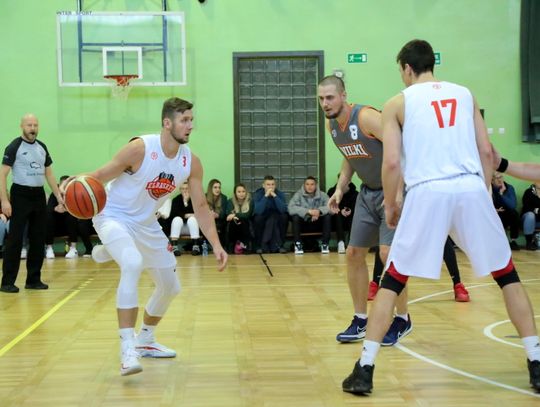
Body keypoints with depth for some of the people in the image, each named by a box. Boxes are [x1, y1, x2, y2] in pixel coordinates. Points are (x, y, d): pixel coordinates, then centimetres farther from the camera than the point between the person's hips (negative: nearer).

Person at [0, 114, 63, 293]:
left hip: (39, 195, 6)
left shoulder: (42, 147, 11)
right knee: (15, 239, -6)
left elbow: (49, 173, 18)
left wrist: (58, 196, 12)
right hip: (20, 195, -6)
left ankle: (33, 279, 17)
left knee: (38, 239, 8)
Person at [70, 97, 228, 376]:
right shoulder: (140, 148, -25)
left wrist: (216, 245, -8)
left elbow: (200, 207, -1)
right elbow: (99, 176, -19)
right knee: (133, 264, -35)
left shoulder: (191, 162, -8)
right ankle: (127, 347, -31)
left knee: (170, 287, 14)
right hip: (113, 217, -7)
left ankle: (145, 341, 38)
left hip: (147, 225, 7)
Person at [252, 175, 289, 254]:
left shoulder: (280, 194, -12)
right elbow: (258, 211, -32)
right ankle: (259, 245, -17)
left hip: (276, 218, 1)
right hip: (263, 218, -1)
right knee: (257, 218, -33)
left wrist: (274, 196, -33)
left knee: (284, 216, -29)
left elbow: (283, 210, -28)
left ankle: (279, 244, -18)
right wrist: (266, 196, -35)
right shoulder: (257, 194, -16)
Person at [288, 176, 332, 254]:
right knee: (295, 217, -29)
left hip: (318, 224, 1)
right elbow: (291, 208, -26)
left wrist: (319, 211, -38)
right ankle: (297, 244, -19)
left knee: (328, 216, -24)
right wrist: (308, 211, -36)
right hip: (303, 224, -1)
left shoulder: (322, 195, -4)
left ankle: (325, 244, -18)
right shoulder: (298, 195, -9)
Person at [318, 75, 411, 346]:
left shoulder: (366, 117, -23)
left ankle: (402, 320, 4)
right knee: (354, 254, 6)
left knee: (388, 254, -15)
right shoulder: (331, 125, 2)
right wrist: (340, 189, 7)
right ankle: (360, 321, 18)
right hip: (368, 192, 8)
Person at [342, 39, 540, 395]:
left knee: (392, 281, 9)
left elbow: (392, 162, 2)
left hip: (428, 193, -2)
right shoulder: (464, 94, 20)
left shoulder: (398, 103, 11)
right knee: (507, 276, 16)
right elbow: (486, 151, 13)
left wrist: (390, 206, 14)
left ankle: (365, 369, 5)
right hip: (471, 189, 2)